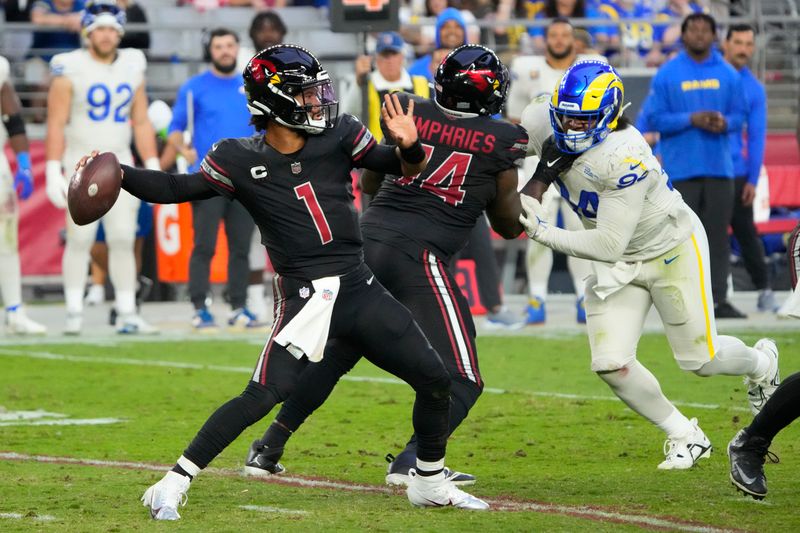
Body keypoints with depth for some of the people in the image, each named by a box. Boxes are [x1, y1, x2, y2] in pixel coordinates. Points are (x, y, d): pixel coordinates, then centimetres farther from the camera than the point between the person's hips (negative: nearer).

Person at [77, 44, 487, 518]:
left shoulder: (338, 136, 2)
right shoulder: (240, 160, -5)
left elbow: (404, 168, 6)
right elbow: (175, 190, 1)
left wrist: (409, 146, -17)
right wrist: (117, 173, -13)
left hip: (361, 289, 5)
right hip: (303, 298, -5)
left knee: (436, 380, 6)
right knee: (263, 395, -21)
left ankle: (430, 483, 27)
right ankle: (174, 483, -13)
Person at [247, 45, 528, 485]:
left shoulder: (408, 114, 9)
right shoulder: (500, 141, 1)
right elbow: (510, 226, 13)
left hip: (368, 237, 5)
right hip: (418, 255, -5)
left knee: (334, 353, 23)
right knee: (459, 379, 1)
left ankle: (269, 448, 24)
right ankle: (411, 462, -17)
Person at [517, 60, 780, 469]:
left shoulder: (625, 158, -37)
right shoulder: (544, 124, -19)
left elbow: (609, 246, -36)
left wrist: (543, 233, -38)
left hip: (672, 248, -6)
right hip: (618, 265, 6)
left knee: (701, 360, 6)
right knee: (611, 364, -7)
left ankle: (761, 363, 41)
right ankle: (685, 437, 14)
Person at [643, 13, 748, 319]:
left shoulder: (728, 75, 9)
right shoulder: (666, 75, 0)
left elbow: (739, 115, 12)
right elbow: (654, 118, -3)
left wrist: (725, 122, -12)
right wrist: (691, 119, -16)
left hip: (719, 167, 3)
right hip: (681, 167, -3)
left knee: (718, 234, 2)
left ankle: (719, 299, 5)